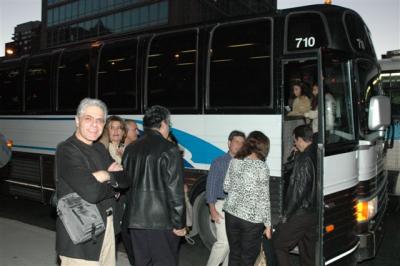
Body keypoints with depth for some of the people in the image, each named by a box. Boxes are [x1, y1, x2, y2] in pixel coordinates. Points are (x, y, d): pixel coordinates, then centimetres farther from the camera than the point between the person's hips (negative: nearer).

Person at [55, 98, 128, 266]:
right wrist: (113, 184, -8)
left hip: (107, 225, 8)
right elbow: (91, 191, -26)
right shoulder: (67, 150, -16)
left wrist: (107, 175, -15)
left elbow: (125, 180, 4)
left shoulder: (100, 148, 9)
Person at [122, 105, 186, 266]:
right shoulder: (169, 150, -12)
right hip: (161, 220, -6)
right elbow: (174, 191, -14)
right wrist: (179, 224, -7)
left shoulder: (130, 149, 8)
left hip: (135, 219, 6)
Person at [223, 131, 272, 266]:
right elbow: (264, 199, -10)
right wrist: (267, 224, -3)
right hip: (252, 219, -4)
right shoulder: (261, 166, -13)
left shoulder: (234, 162, 1)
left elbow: (226, 187, 8)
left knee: (234, 254, 17)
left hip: (231, 213, 5)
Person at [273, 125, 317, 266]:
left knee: (278, 243, 7)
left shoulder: (304, 160, -19)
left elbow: (298, 191, -20)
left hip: (300, 214, -8)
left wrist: (286, 215, -13)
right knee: (308, 250, 17)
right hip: (314, 213, 8)